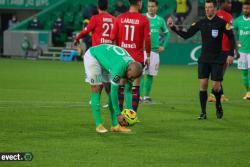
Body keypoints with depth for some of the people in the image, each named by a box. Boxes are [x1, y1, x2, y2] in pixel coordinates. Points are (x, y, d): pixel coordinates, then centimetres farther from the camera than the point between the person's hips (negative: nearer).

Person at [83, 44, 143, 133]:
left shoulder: (132, 66, -14)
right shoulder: (119, 67, -39)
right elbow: (114, 92, -32)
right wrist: (118, 114, -26)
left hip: (104, 60, 8)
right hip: (92, 56, -8)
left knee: (110, 90, 0)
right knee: (97, 90, -12)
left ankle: (115, 125, 1)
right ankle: (99, 125, -8)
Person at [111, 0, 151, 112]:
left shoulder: (119, 18, 1)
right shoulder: (144, 20, -7)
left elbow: (113, 38, 4)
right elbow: (147, 39, -8)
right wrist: (148, 56, 3)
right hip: (138, 58, -3)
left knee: (121, 85, 12)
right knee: (135, 85, 1)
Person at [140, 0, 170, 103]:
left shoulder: (160, 20, 8)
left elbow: (167, 33, 21)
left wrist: (163, 46, 12)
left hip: (155, 51, 4)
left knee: (150, 75, 6)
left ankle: (146, 96, 14)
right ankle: (139, 96, -7)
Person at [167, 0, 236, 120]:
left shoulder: (221, 23, -7)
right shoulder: (201, 23, 3)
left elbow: (231, 38, -4)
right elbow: (186, 35, 3)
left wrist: (231, 54, -11)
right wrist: (173, 27, -8)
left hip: (217, 60, -3)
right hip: (204, 60, 3)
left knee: (216, 86, -4)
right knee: (203, 85, -4)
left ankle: (218, 105, 27)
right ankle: (203, 112, 3)